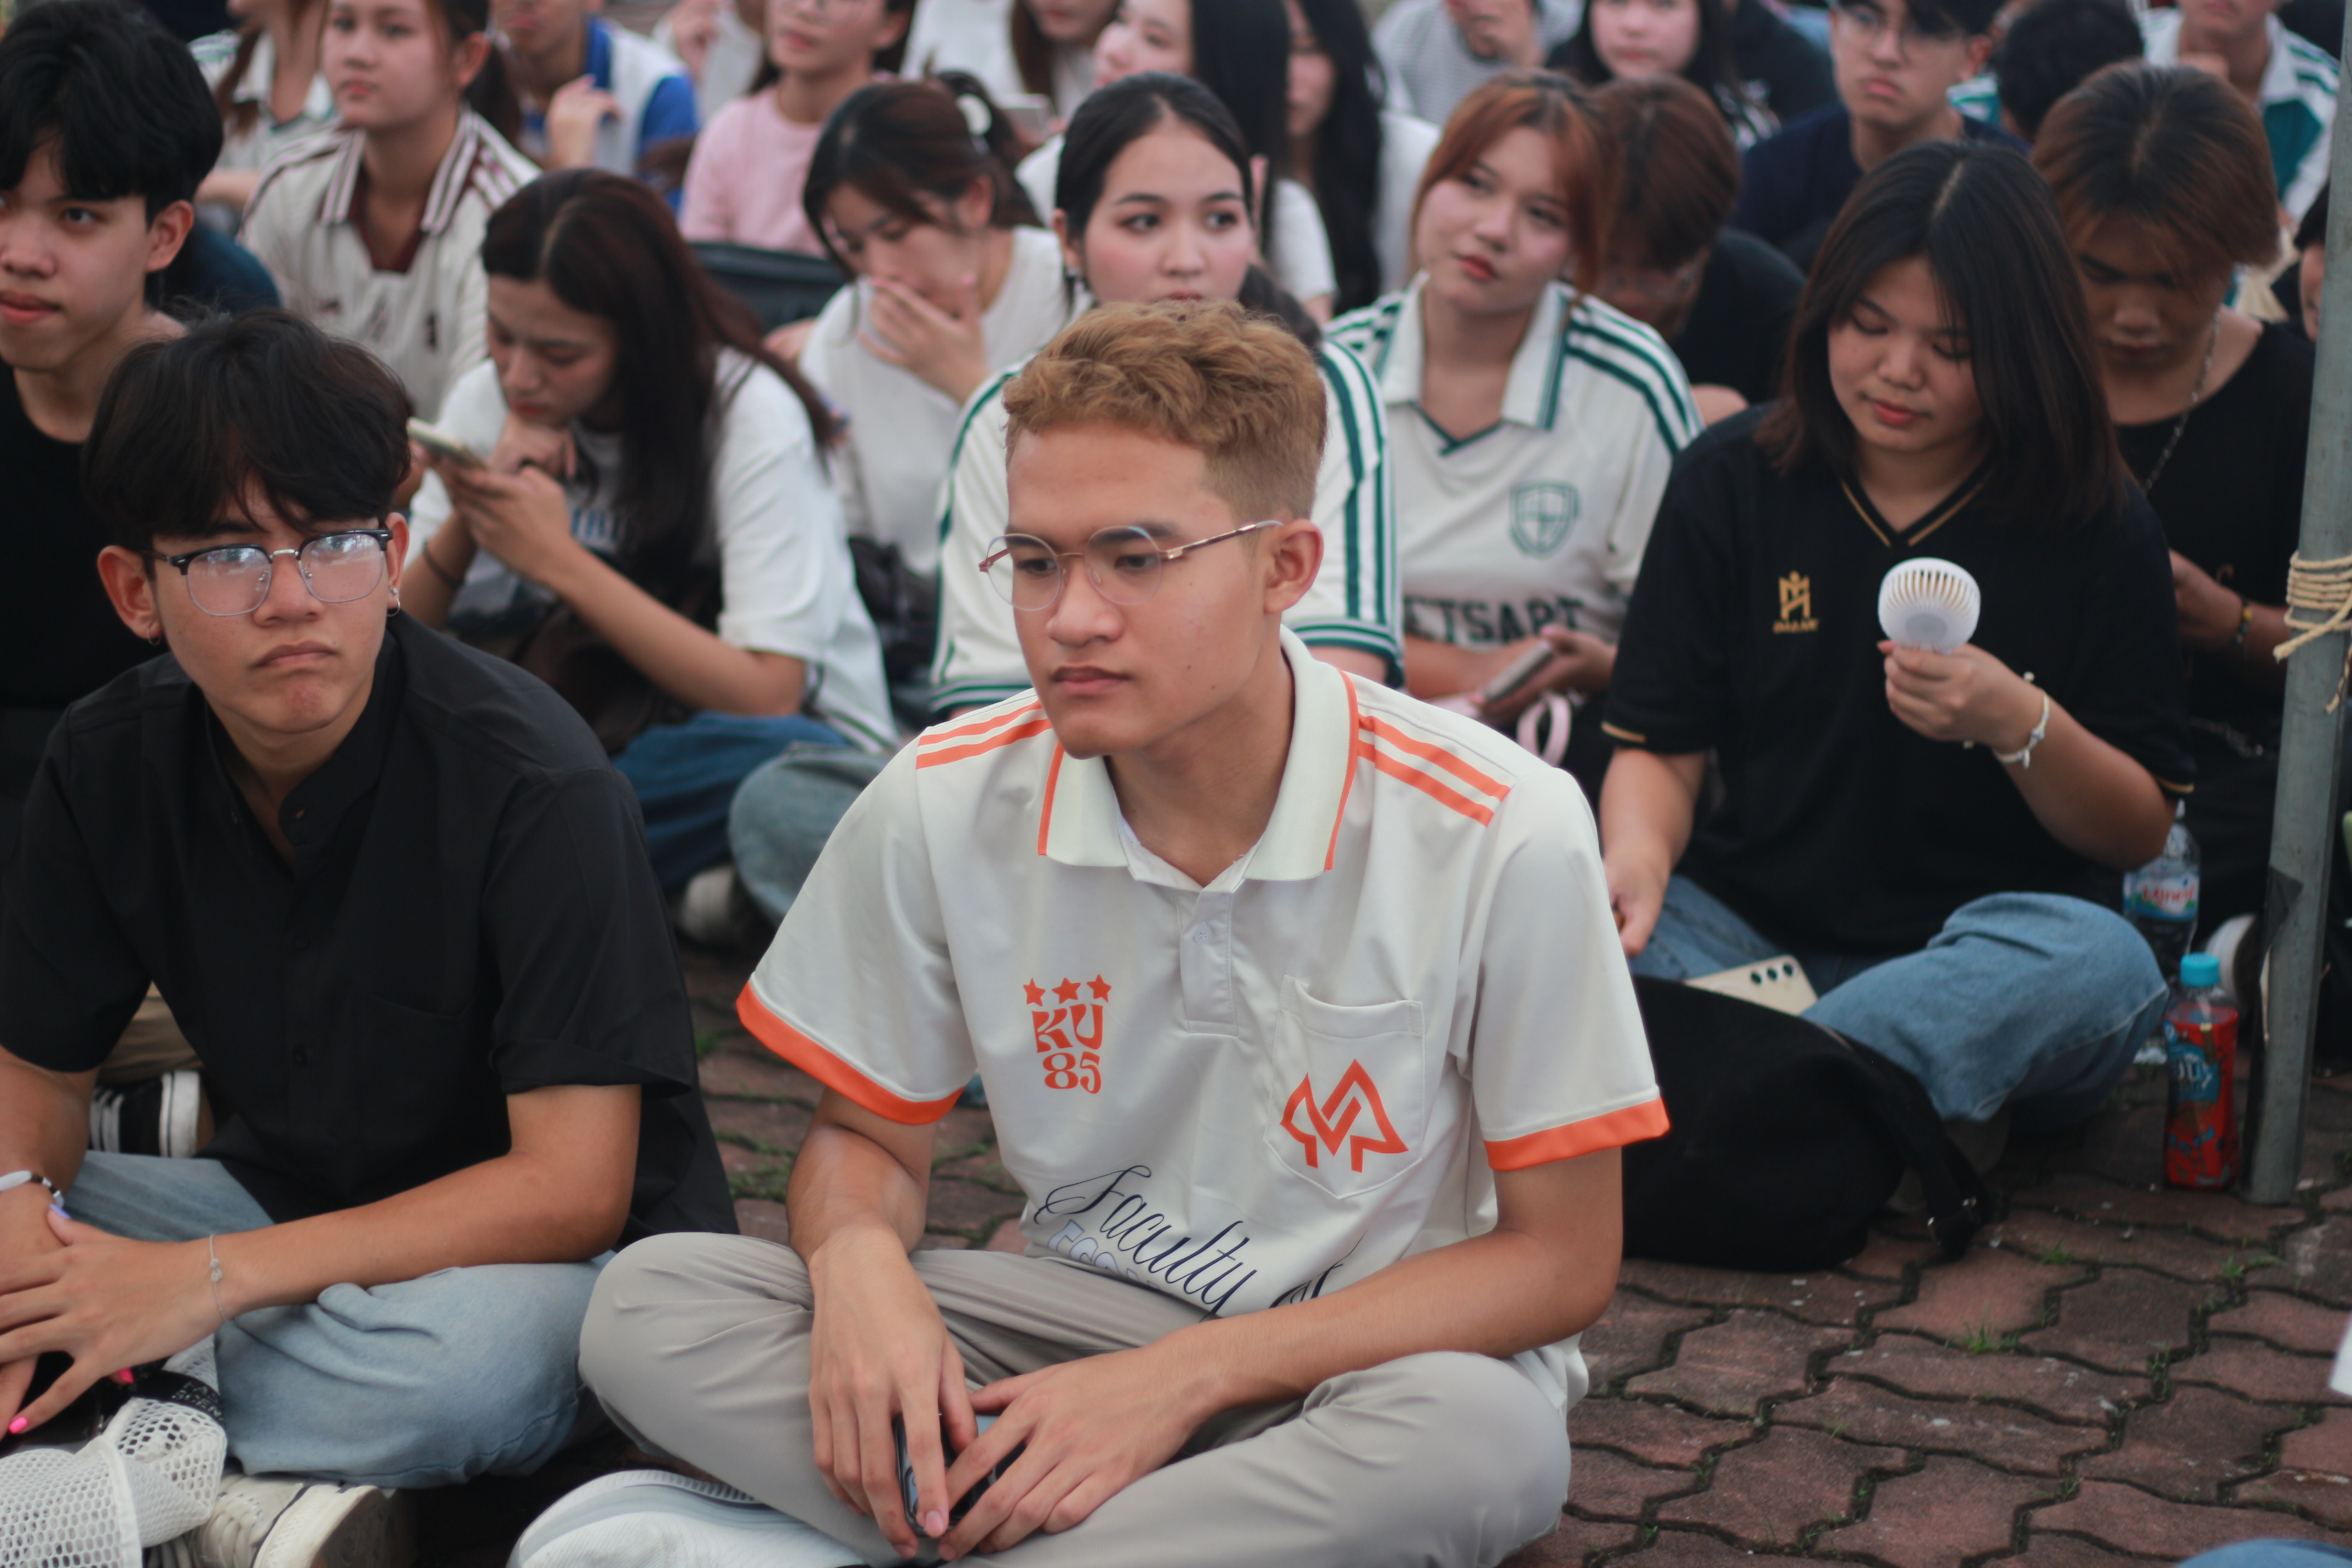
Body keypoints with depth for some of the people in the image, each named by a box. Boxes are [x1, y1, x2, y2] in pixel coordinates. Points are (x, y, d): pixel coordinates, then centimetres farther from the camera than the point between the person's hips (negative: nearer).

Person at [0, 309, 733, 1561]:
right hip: (288, 1201, 6)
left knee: (476, 1355, -40)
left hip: (535, 1254, -5)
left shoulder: (534, 786, -22)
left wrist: (209, 1280, -29)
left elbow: (570, 1189, -24)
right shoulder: (111, 762, -5)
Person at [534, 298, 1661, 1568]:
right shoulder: (945, 806, -8)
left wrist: (1189, 1376, -21)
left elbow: (1560, 1258, -12)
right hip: (1084, 1314, 3)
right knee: (650, 1305, -19)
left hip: (1374, 1355, -2)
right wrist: (860, 1259, -20)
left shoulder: (1498, 840, -18)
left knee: (1477, 1438, -40)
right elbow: (866, 1134, 7)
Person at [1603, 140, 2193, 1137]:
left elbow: (2141, 831, 3)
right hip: (1750, 928, 1)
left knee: (2102, 963, -36)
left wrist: (2021, 727, -17)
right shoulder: (1733, 482, 5)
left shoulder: (2097, 526, 1)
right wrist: (1638, 858, -22)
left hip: (1988, 951, -1)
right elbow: (1659, 752, 2)